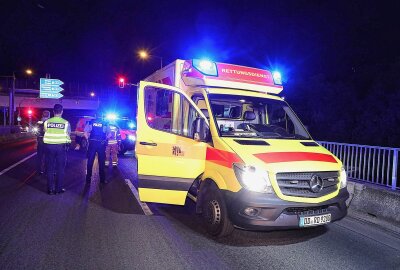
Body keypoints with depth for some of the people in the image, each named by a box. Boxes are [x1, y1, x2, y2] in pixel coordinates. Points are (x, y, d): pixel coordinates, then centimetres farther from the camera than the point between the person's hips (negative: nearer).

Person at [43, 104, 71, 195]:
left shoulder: (47, 122, -2)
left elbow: (45, 132, 3)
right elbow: (68, 134, 2)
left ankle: (51, 189, 13)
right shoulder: (66, 122, -5)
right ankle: (59, 188, 10)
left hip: (49, 146, 2)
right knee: (60, 168, 7)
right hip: (61, 146, -1)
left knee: (50, 168, 9)